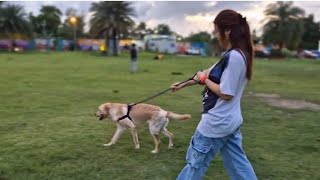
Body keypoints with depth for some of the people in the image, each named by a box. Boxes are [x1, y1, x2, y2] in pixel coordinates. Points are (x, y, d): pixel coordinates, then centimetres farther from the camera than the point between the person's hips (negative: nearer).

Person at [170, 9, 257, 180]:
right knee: (238, 164, 18)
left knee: (196, 163, 11)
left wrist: (204, 79, -10)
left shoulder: (233, 57, -23)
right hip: (229, 120, 10)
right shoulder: (235, 55, 8)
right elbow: (208, 73, 17)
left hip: (217, 122, -9)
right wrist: (183, 84, 24)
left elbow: (225, 94, -23)